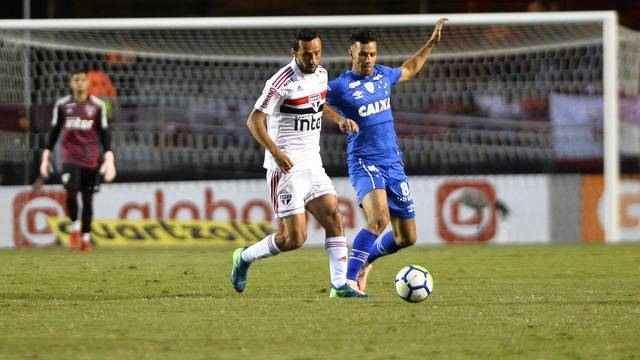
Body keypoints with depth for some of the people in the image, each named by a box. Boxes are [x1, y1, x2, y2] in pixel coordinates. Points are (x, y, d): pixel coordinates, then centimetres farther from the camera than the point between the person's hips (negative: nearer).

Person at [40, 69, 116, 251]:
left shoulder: (97, 105, 3)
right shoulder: (62, 104, 5)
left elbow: (104, 133, 4)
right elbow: (54, 131, 11)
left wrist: (109, 159, -4)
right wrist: (46, 157, 9)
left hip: (91, 158, 0)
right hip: (70, 156, 0)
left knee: (87, 198, 4)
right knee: (71, 192, -18)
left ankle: (86, 237, 15)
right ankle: (75, 227, 5)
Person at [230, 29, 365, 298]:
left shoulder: (320, 74, 7)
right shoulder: (282, 82, -17)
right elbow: (254, 121, -16)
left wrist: (339, 119, 9)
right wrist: (275, 152, -28)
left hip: (313, 165, 7)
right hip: (286, 168, -7)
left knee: (334, 218, -5)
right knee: (295, 238, -8)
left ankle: (339, 285, -4)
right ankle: (244, 258, 15)